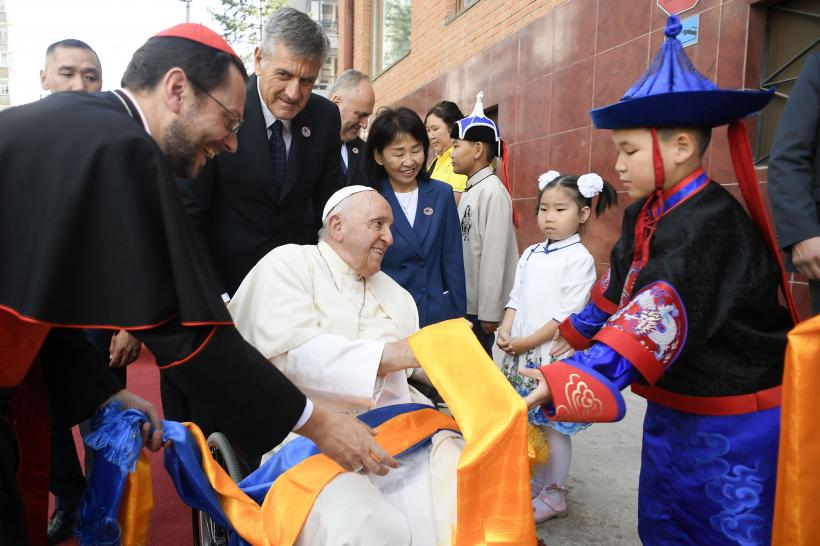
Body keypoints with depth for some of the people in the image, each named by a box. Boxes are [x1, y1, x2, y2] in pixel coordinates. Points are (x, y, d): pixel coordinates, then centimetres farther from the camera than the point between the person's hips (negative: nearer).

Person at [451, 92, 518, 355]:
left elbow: (494, 256, -19)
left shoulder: (493, 192, -16)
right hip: (465, 303, 8)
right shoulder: (469, 191, 10)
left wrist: (489, 313, -17)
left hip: (483, 308, -8)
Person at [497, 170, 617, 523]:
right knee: (528, 423, 16)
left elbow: (568, 313, -16)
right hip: (521, 354, 7)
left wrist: (529, 342, -16)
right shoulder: (531, 254, 10)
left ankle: (554, 495, 22)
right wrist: (505, 331, -5)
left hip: (553, 355, -6)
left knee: (553, 426, 4)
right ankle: (533, 483, 35)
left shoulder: (579, 258, -10)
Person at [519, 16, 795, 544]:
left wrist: (574, 378, -48)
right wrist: (577, 330, 25)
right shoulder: (644, 214, 1)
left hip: (733, 421, -8)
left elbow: (659, 316, -39)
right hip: (673, 405, 8)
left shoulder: (710, 225, -26)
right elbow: (619, 286, 14)